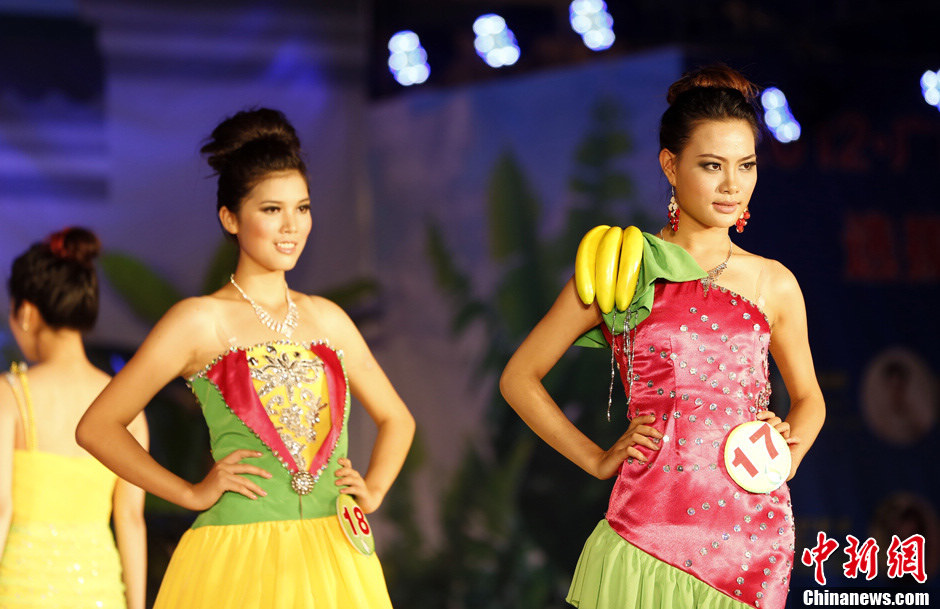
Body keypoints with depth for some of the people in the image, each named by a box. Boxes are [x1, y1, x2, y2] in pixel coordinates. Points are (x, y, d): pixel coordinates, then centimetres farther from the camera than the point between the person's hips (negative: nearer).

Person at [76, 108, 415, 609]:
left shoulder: (327, 319, 12)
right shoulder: (201, 320, -2)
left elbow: (396, 418, 27)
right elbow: (97, 427, -3)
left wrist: (372, 490, 10)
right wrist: (192, 493, -5)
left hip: (336, 564, 4)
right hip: (241, 561, -4)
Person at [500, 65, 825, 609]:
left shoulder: (774, 285, 8)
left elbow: (808, 397, 23)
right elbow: (520, 377, 8)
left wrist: (786, 455, 4)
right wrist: (597, 458, 2)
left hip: (752, 535, 2)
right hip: (650, 521, -2)